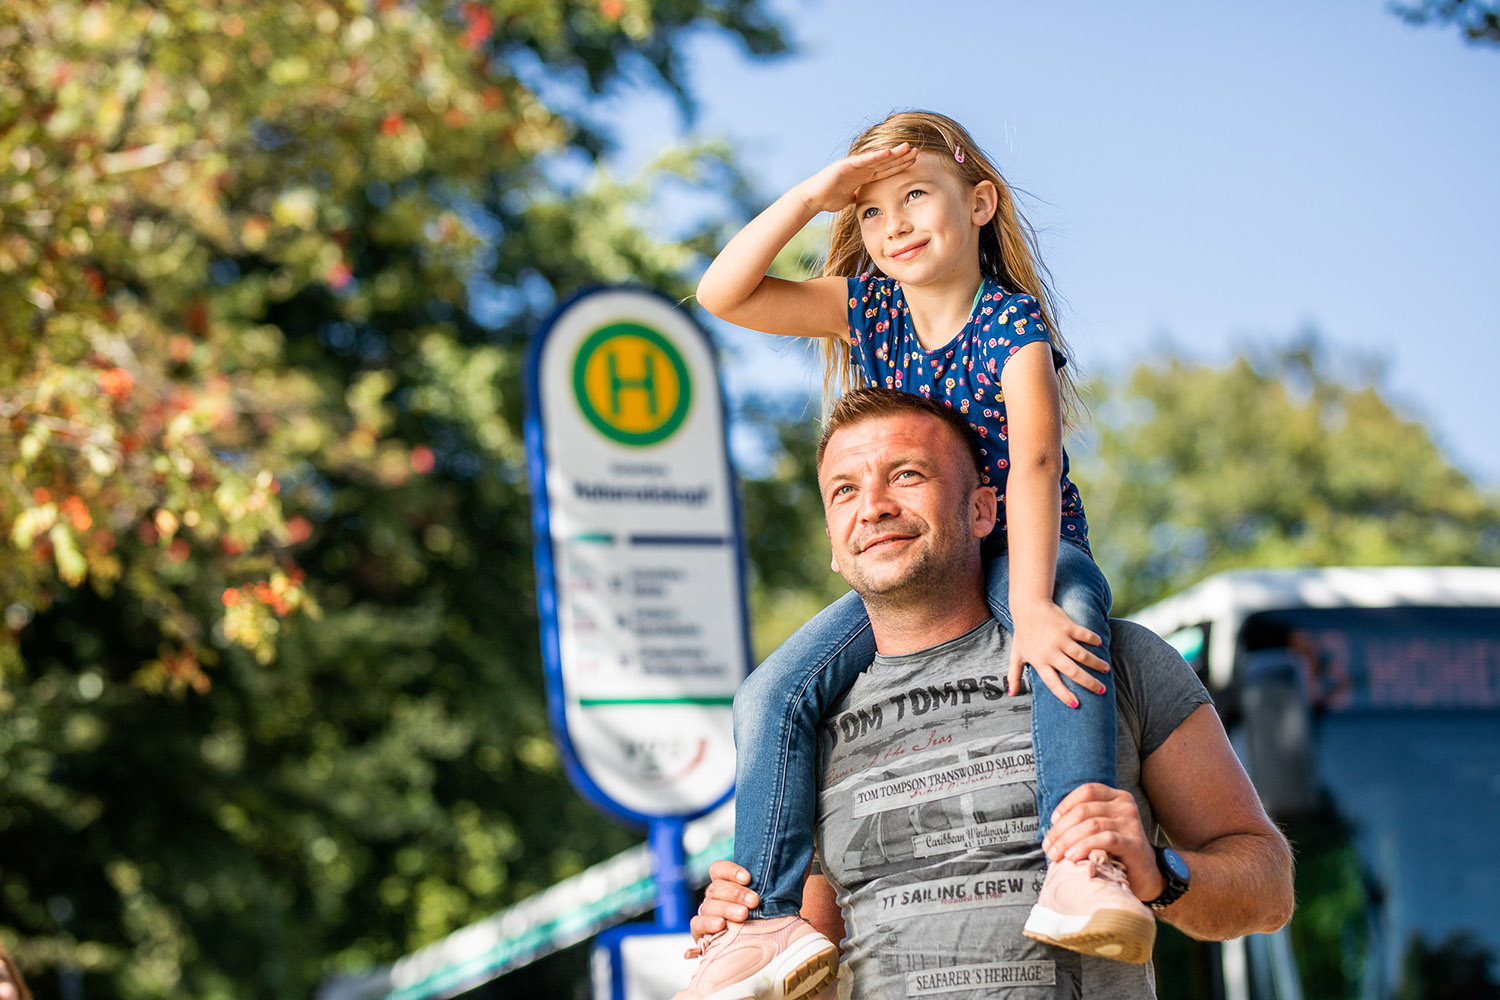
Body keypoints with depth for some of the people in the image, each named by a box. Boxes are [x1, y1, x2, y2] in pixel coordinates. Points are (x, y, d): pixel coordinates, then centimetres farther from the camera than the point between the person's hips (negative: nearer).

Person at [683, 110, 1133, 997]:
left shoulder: (1012, 325, -18)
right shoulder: (865, 309, -1)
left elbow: (1033, 463, -33)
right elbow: (723, 294, -9)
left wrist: (1031, 601, -48)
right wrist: (810, 197, -20)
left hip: (1021, 553, -5)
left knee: (1069, 617, -41)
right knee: (773, 694, -14)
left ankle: (1081, 869, -53)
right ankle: (775, 916, -13)